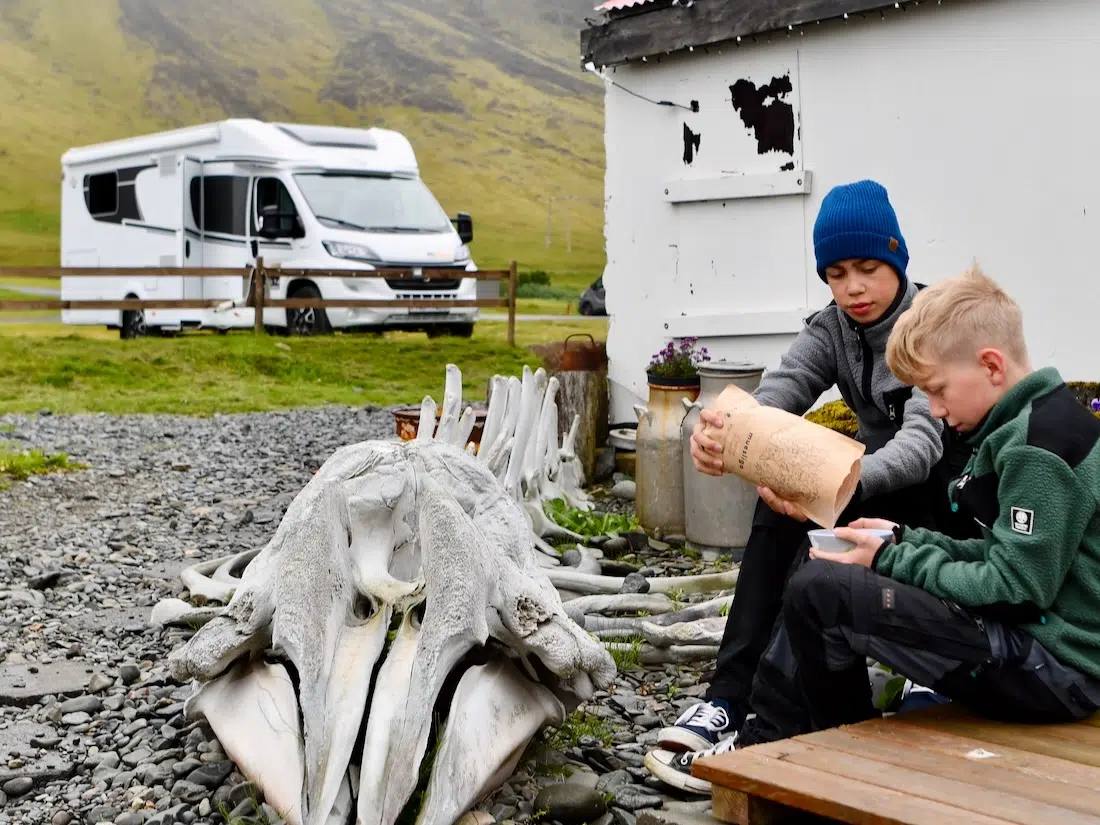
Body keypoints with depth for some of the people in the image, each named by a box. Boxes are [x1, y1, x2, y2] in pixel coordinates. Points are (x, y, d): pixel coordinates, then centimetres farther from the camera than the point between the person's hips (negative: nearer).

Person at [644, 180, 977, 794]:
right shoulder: (831, 330, -1)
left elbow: (923, 439, -34)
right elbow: (777, 393, -21)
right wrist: (724, 429, -46)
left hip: (948, 493, -5)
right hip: (872, 489, 6)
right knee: (781, 502, -26)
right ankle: (729, 700, -29)